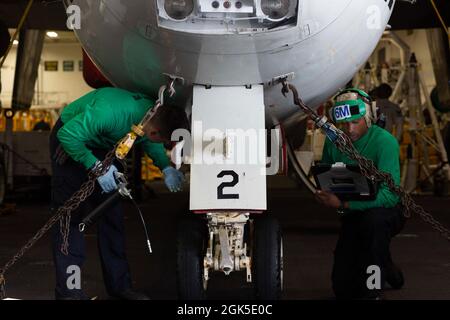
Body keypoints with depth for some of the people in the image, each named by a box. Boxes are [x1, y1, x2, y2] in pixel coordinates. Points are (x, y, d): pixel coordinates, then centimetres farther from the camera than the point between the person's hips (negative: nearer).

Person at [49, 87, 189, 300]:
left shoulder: (154, 113, -21)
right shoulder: (111, 112, -42)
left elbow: (149, 143, 3)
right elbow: (67, 134, -34)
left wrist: (166, 167, -11)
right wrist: (96, 167, -36)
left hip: (104, 146, 7)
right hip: (71, 141, -7)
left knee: (112, 213, 6)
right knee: (70, 213, -12)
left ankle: (119, 284, 14)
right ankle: (68, 290, -9)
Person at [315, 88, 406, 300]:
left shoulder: (384, 141, -23)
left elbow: (389, 195, -31)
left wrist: (343, 205, -35)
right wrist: (325, 196, -20)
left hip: (386, 212, -5)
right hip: (353, 218, 5)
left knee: (373, 218, -41)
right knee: (343, 290, 3)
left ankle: (372, 292, -23)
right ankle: (385, 267, 35)